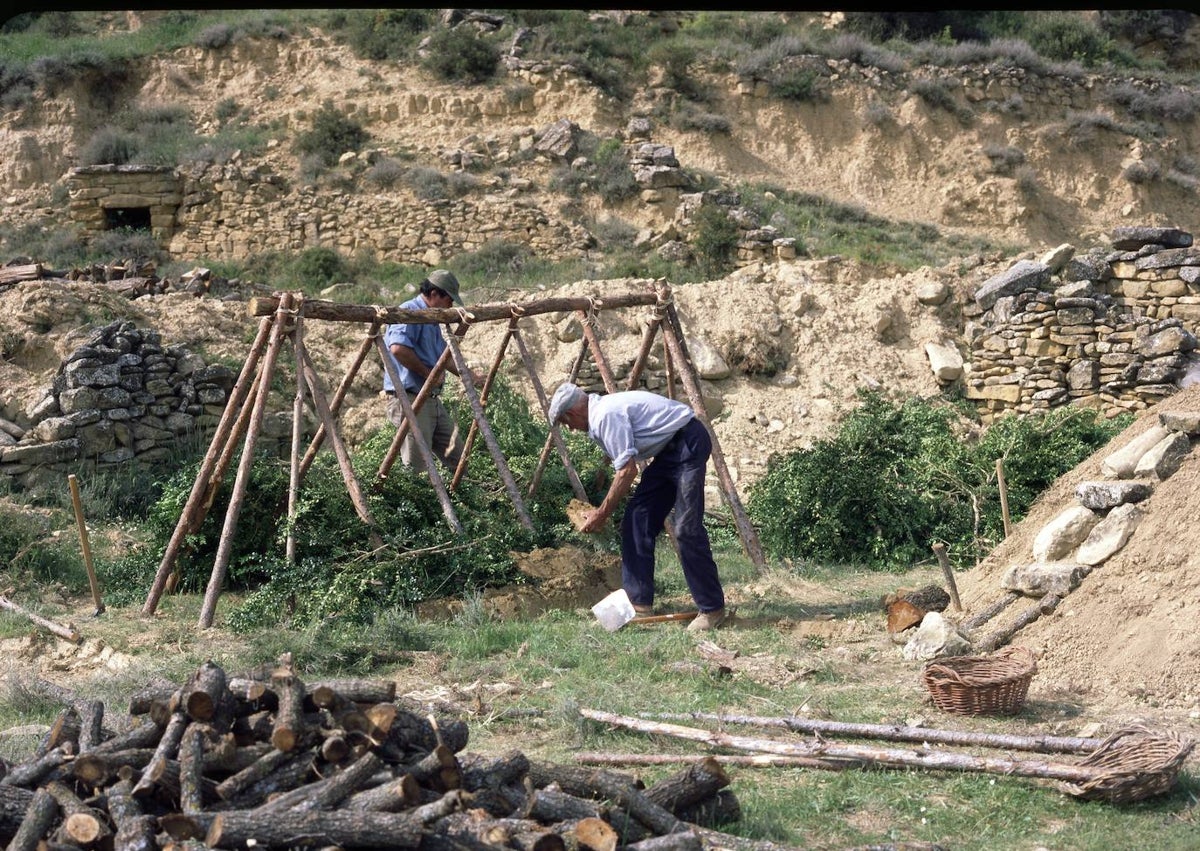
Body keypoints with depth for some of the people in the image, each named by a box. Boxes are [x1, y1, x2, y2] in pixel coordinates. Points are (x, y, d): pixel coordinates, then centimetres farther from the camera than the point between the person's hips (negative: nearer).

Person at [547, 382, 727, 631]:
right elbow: (623, 468, 23)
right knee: (636, 519, 6)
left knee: (687, 529, -14)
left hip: (688, 443, -11)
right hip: (669, 449, 11)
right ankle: (639, 601, 9)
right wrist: (605, 511, 26)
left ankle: (712, 610, -7)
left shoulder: (606, 416, -17)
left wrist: (602, 513, -10)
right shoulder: (601, 411, 14)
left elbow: (627, 471, -20)